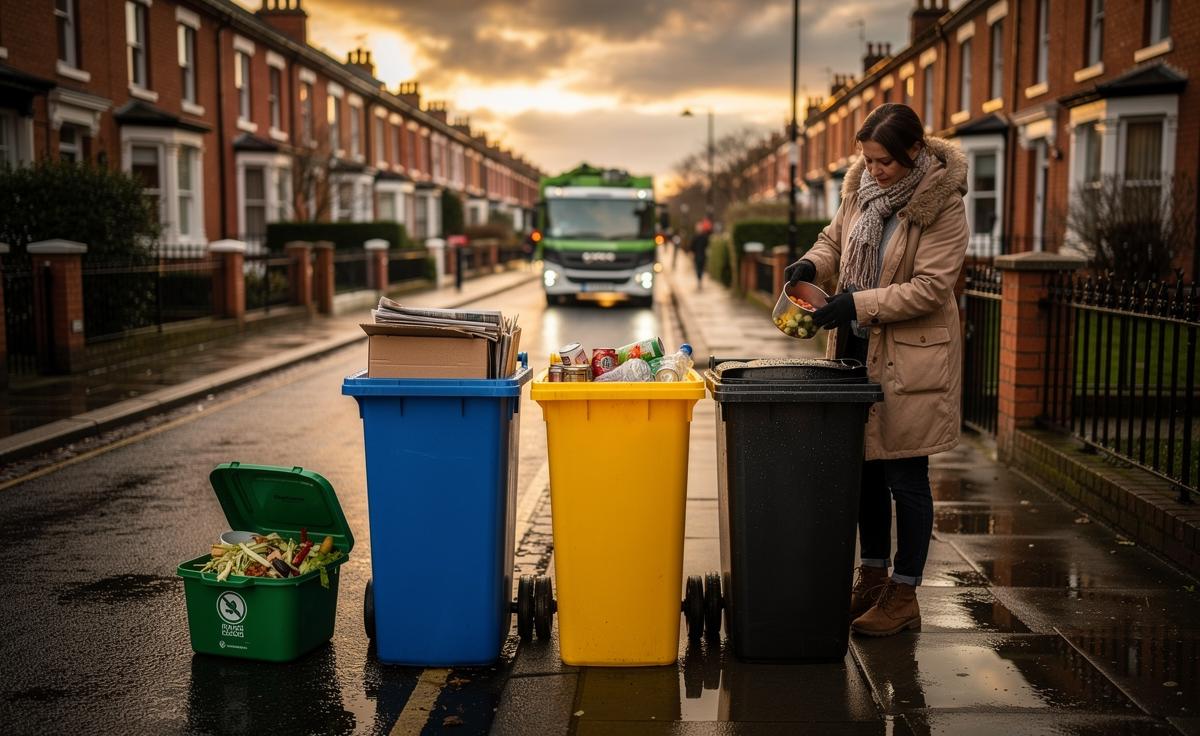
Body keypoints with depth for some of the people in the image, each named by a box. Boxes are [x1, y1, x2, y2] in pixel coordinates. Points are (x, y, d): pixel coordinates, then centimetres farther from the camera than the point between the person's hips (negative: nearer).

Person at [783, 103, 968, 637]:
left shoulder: (942, 204, -15)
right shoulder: (861, 186, 4)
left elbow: (931, 286, -19)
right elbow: (836, 237, 19)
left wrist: (859, 304, -24)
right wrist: (813, 264, -3)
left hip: (911, 356, -6)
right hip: (858, 350, 6)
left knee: (904, 474, 2)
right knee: (865, 467, 14)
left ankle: (903, 596, 15)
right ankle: (873, 577, 30)